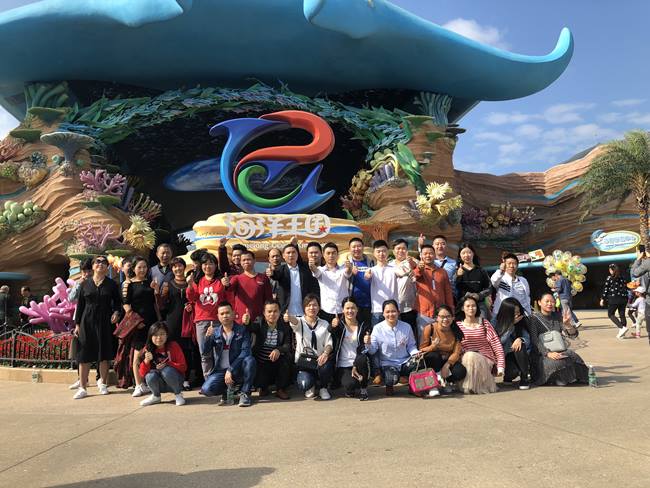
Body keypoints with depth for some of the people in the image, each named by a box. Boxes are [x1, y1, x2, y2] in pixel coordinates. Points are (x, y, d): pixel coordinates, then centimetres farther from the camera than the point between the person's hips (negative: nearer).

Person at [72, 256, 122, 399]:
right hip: (87, 322, 1)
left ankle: (103, 384, 21)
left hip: (105, 322, 0)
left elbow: (117, 302, 9)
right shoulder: (85, 284, 7)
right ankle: (83, 388, 6)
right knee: (84, 355, -1)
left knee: (104, 354, 5)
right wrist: (77, 324, 5)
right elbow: (80, 305, 8)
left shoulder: (111, 284, 5)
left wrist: (116, 312, -10)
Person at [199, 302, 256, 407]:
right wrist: (207, 337, -22)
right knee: (206, 389, -25)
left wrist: (231, 370, -23)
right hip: (221, 370, 2)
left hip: (238, 369, -2)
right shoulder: (215, 332, 6)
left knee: (250, 360, -33)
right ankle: (227, 390, 9)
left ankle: (245, 394, -14)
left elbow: (245, 352, -15)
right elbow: (206, 352, -2)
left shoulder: (242, 330, -3)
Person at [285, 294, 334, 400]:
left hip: (319, 361, 2)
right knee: (305, 384, -30)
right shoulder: (300, 322, 3)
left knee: (326, 366, -34)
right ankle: (310, 387, 12)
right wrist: (289, 317, -48)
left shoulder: (325, 324, 12)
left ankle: (323, 387, 1)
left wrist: (326, 353, -21)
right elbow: (294, 321, -22)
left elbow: (329, 343, 3)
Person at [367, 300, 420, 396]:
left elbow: (411, 345, 10)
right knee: (392, 379, -34)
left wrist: (415, 352, -11)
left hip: (405, 362, 2)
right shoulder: (378, 328, -5)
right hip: (387, 363, -2)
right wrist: (368, 344, -28)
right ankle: (389, 385, 8)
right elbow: (372, 351, -6)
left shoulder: (406, 327, 1)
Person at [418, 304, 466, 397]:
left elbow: (456, 353, -10)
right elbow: (422, 350, -11)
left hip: (449, 361, 2)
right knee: (433, 355, -37)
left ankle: (448, 382, 6)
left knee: (461, 371, -28)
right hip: (433, 361, -2)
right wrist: (433, 347, -34)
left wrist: (447, 365, -28)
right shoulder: (430, 328, -12)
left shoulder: (455, 331, -5)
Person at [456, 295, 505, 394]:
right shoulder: (458, 325, 6)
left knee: (471, 356, -32)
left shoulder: (484, 324, 4)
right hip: (465, 360, 1)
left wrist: (501, 366, -7)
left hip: (486, 360, -1)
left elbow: (497, 345, 1)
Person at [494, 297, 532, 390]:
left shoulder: (523, 320, -4)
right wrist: (512, 323, -23)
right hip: (505, 356, -2)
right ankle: (508, 375, 9)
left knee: (520, 346, -31)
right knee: (513, 371, -31)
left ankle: (525, 378, -16)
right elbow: (501, 341, -17)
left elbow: (528, 339, -5)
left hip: (520, 356, 2)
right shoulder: (498, 322, -9)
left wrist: (520, 339, -29)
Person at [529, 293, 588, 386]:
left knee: (573, 357, -26)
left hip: (559, 350, 5)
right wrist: (548, 353, -30)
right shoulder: (534, 318, -4)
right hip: (542, 354, -5)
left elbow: (574, 334, 4)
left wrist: (567, 324, -18)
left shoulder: (557, 316, 10)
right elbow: (535, 340, -15)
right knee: (558, 362, -34)